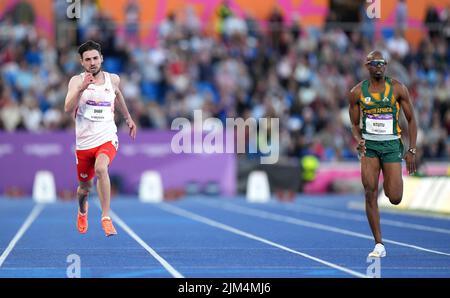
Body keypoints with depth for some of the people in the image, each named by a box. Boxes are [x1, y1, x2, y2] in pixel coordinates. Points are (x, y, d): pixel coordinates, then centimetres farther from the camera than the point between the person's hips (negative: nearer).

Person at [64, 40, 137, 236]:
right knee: (85, 186, 14)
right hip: (84, 142, 1)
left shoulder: (113, 79, 3)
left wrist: (128, 118, 33)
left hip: (107, 139, -1)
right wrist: (82, 88, -33)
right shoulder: (77, 81, -6)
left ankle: (106, 218, -28)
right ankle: (82, 211, 50)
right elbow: (68, 108, -20)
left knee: (101, 169, -32)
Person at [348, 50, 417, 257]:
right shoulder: (357, 92, 1)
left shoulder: (397, 88, -3)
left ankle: (391, 184, 34)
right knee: (370, 195, -9)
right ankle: (379, 245, -2)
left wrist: (412, 151, -3)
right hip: (369, 145, 1)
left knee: (395, 199, -6)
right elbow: (355, 124, 10)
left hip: (391, 144, -1)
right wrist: (359, 141, -11)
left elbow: (411, 120, 3)